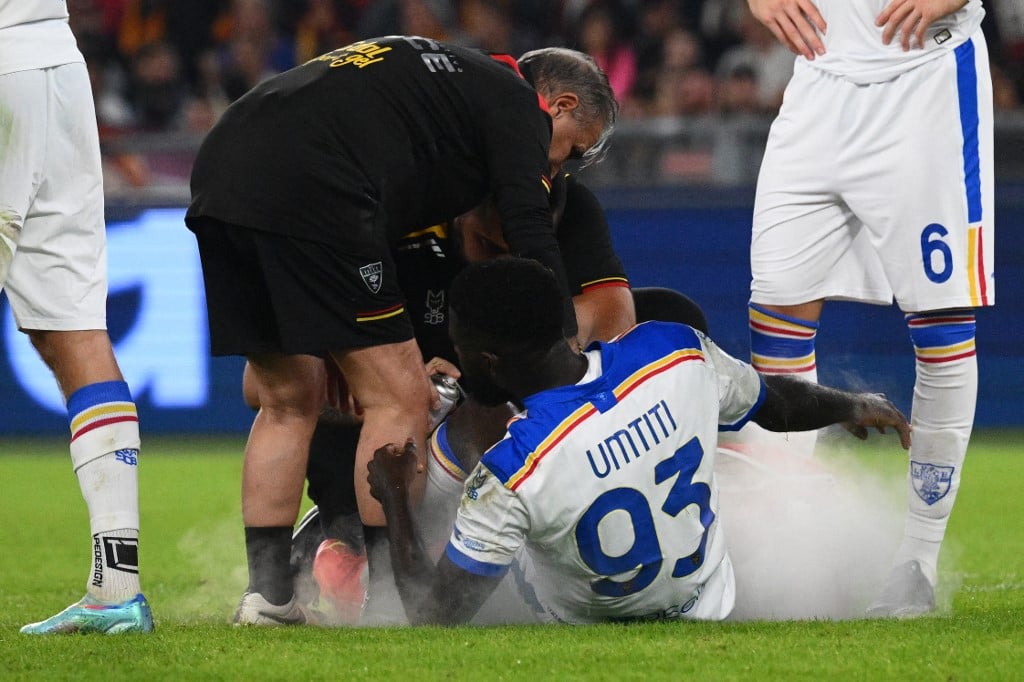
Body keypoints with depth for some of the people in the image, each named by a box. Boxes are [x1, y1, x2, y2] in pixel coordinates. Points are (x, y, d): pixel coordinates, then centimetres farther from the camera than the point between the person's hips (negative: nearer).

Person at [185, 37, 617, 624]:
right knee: (399, 399, 1)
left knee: (289, 400, 19)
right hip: (308, 191, -9)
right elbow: (532, 241, -1)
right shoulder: (516, 103, 10)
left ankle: (267, 592, 16)